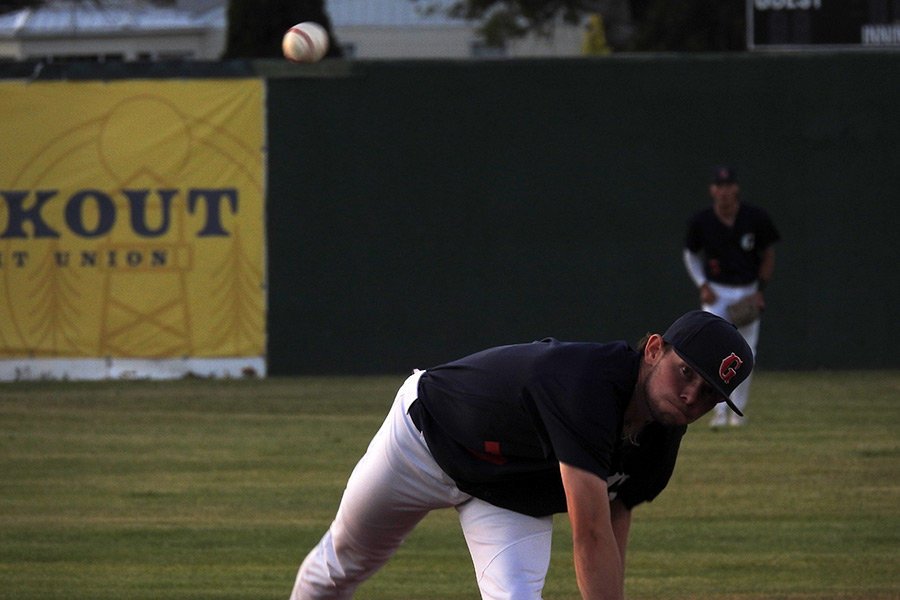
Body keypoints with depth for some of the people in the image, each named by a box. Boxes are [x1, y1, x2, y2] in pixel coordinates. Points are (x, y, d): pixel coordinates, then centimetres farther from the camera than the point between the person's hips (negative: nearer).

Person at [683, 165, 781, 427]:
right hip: (716, 292, -1)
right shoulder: (701, 222, -11)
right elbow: (691, 255, 6)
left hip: (748, 292, 1)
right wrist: (702, 285, -8)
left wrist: (759, 291, -7)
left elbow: (768, 255, 1)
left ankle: (737, 411, 18)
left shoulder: (756, 218, -12)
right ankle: (720, 410, -15)